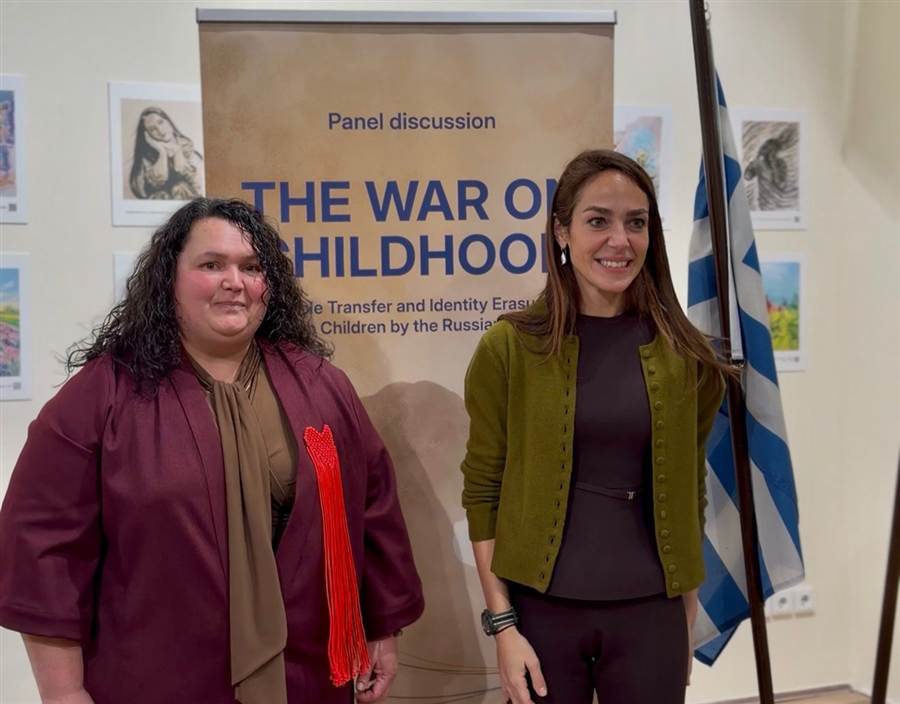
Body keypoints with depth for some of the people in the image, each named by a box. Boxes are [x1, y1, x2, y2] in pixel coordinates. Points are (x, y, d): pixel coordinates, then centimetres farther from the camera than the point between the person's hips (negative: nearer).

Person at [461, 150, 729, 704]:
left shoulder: (683, 354, 0)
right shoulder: (510, 347, -7)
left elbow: (687, 492, 7)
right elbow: (483, 490, -5)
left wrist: (687, 622, 10)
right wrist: (502, 625, -8)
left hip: (649, 612, 2)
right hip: (542, 608, -1)